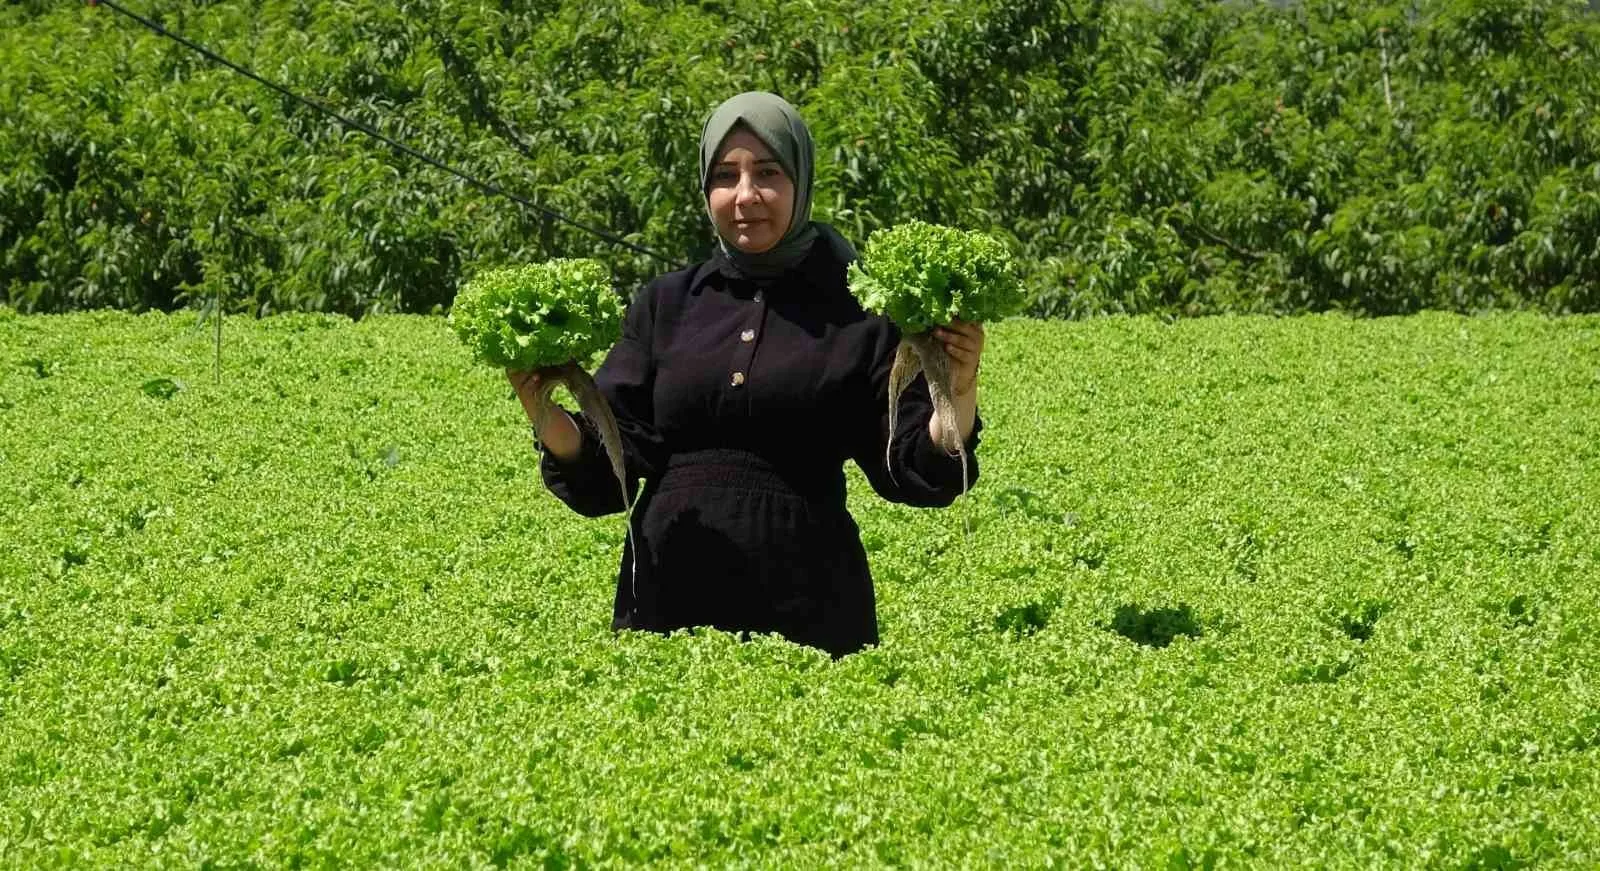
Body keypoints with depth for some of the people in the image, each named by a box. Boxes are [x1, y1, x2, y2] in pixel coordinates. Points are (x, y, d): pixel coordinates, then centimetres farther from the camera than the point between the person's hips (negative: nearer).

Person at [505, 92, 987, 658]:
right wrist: (546, 417, -13)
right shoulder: (665, 305, 10)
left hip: (806, 604, -2)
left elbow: (916, 474, -1)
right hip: (669, 594, 2)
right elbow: (606, 473, 5)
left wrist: (959, 395, -18)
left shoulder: (856, 309, 2)